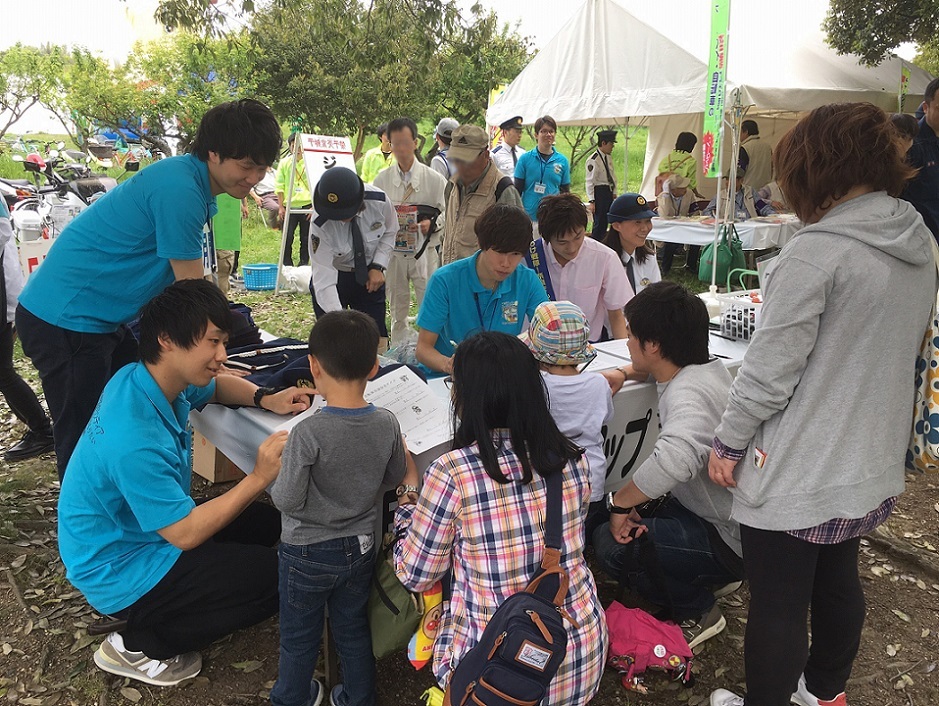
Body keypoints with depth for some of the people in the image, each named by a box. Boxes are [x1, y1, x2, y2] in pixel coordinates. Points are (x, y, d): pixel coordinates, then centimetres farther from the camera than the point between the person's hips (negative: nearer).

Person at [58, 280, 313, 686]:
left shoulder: (144, 378, -9)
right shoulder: (136, 440, -36)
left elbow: (216, 385, 12)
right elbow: (186, 534, -28)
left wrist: (266, 399, -8)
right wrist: (259, 479, -27)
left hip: (132, 531, 9)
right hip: (118, 570, -9)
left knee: (267, 524, 11)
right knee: (276, 576, -14)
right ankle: (138, 646, 1)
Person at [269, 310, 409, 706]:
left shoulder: (308, 433, -29)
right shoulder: (387, 424, -15)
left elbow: (287, 501, -22)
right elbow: (394, 479, 0)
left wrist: (274, 474, -4)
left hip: (307, 553, -4)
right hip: (361, 548, 4)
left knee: (299, 637, 20)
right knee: (354, 628, 25)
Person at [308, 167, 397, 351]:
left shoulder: (379, 201, -24)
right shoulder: (320, 224, -31)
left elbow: (389, 232, 0)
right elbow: (324, 280, -31)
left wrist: (378, 266, -13)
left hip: (369, 276, 2)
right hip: (334, 278, -2)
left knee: (377, 343, 2)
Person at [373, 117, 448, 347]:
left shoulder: (433, 179, -2)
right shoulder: (382, 179, 4)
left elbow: (447, 213, 0)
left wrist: (431, 223, -19)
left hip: (424, 252, -2)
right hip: (393, 251, 2)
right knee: (397, 310, 14)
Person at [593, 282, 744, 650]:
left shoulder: (688, 393, -29)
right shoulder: (710, 366, 0)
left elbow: (675, 458, -49)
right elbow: (659, 367, 23)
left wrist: (620, 502, -32)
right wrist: (622, 374, 3)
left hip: (733, 538, -10)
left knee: (611, 544, -22)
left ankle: (697, 612, 3)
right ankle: (716, 577, 21)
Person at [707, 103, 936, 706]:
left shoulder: (816, 251, -22)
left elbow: (769, 370, -21)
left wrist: (728, 442, -8)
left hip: (797, 472, -9)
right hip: (871, 464, 9)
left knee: (777, 605, 8)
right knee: (839, 582, 25)